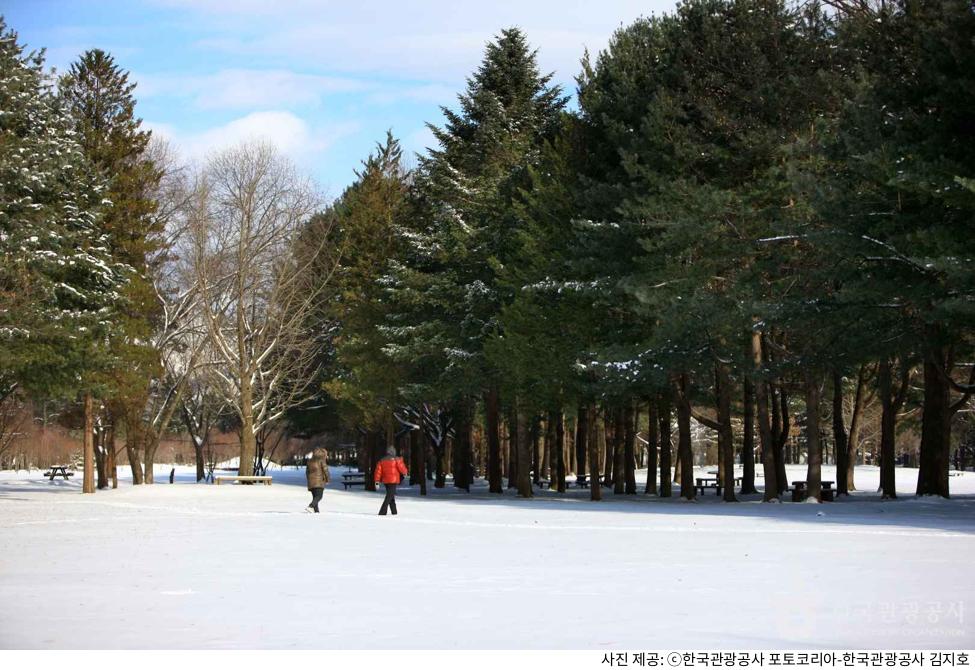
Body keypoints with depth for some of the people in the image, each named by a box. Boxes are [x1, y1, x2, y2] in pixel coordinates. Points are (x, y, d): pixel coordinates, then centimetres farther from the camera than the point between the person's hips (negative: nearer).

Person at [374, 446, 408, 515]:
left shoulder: (382, 461, 8)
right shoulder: (396, 459, -7)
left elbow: (378, 471, 4)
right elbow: (401, 467, -5)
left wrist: (377, 481, 5)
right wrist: (405, 473, 17)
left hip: (385, 481, 6)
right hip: (393, 480, -6)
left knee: (390, 495, 20)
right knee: (390, 496, -8)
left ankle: (394, 511, 26)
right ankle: (382, 512, -20)